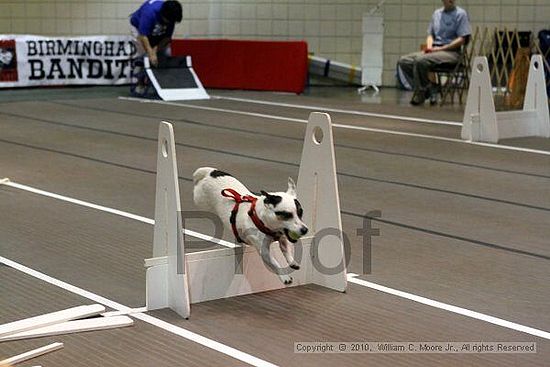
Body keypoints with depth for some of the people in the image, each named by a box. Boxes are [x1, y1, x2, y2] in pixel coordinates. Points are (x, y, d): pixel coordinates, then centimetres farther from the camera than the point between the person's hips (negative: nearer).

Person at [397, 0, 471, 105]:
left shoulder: (461, 14, -1)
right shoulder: (437, 13, 18)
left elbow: (461, 39, -9)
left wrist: (440, 48, -15)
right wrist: (429, 46, -2)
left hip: (451, 52, -7)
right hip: (433, 50, 7)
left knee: (420, 61, -32)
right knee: (403, 61, -12)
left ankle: (422, 93, -12)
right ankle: (430, 90, -8)